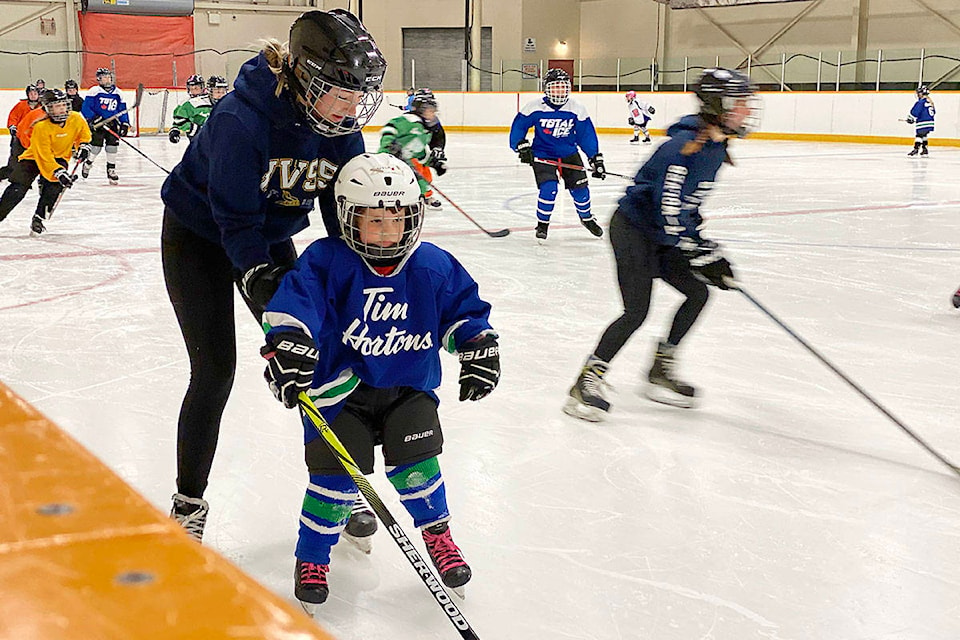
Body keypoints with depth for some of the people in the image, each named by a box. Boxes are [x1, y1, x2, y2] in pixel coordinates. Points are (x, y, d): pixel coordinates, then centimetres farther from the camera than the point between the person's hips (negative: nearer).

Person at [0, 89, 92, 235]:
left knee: (54, 185, -24)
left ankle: (39, 220, -12)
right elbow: (44, 157, -31)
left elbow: (84, 131, 12)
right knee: (18, 189, -16)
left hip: (59, 157, 3)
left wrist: (83, 145, -5)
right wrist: (59, 172, -40)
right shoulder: (41, 127, -29)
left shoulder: (76, 119, -14)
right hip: (33, 157, -3)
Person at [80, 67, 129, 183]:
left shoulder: (117, 93, 9)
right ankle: (87, 164, 21)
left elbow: (123, 110, 14)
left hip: (112, 123, 4)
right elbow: (85, 108, -8)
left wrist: (125, 124, 5)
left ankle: (111, 170, 8)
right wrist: (93, 118, -20)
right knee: (96, 146, -6)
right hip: (97, 124, -4)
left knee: (112, 145, -5)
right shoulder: (94, 91, -5)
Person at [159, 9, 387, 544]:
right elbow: (236, 217, -30)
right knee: (215, 368, -10)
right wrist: (261, 279, -36)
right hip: (199, 236, -5)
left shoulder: (340, 124, -16)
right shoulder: (241, 118, -34)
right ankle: (189, 503, 7)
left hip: (270, 238, 6)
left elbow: (344, 207, -9)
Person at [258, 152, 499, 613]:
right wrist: (286, 347, -41)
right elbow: (292, 306, -26)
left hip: (408, 386, 2)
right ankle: (313, 557, 12)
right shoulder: (326, 263, -15)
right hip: (339, 388, -2)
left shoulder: (433, 267, -5)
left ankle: (437, 534, 19)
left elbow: (463, 308, 7)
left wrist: (479, 349, -6)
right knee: (336, 472, -10)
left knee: (415, 461, -10)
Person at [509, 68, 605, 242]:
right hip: (542, 154, -3)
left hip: (569, 154, 3)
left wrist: (596, 159, -6)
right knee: (548, 188, -19)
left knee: (579, 186, 2)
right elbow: (518, 125, -4)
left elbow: (587, 135, -4)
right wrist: (522, 146, -17)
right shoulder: (535, 108, -16)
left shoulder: (577, 109, -10)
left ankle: (586, 218, 31)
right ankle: (542, 223, 4)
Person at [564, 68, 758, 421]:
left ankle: (660, 374, 18)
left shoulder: (715, 147, 7)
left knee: (698, 293, 8)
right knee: (636, 310, -15)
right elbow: (668, 209, -29)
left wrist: (706, 247, 14)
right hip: (632, 228, -10)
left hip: (657, 234, 10)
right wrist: (704, 255, -25)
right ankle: (586, 384, -7)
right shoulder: (684, 144, -25)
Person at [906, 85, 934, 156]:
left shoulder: (921, 102, -13)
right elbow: (933, 112, 24)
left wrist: (910, 118, -1)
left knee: (919, 134, -11)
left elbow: (915, 111, -14)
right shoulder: (930, 101, 15)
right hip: (930, 122, 9)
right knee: (924, 135, 19)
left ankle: (916, 149, -18)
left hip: (923, 122, -9)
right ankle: (924, 149, 19)